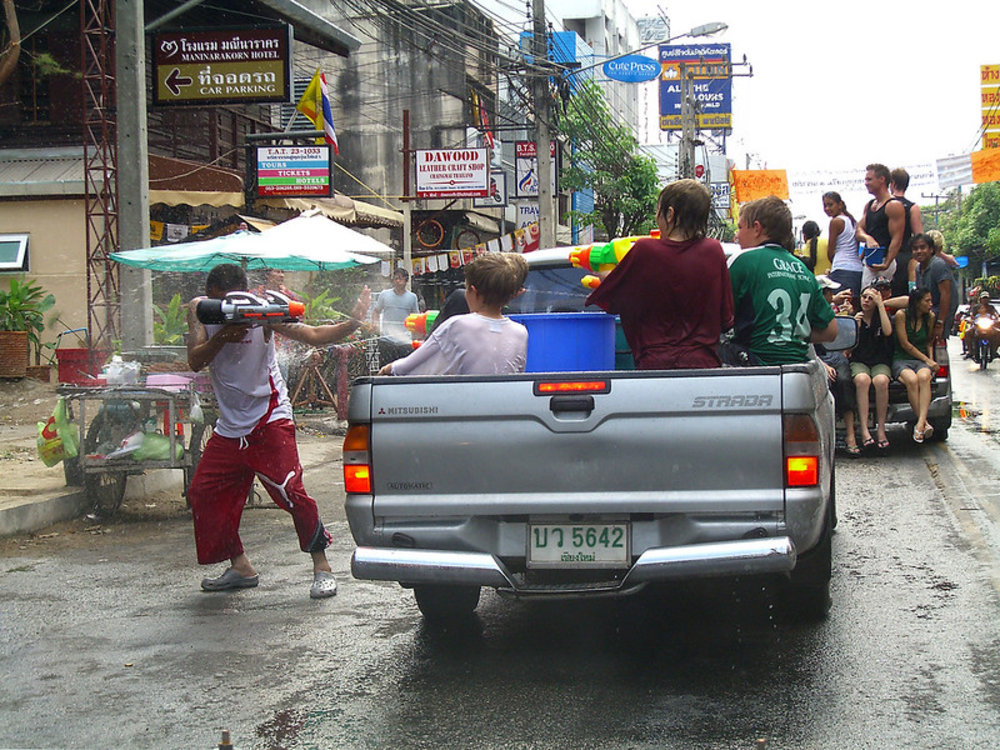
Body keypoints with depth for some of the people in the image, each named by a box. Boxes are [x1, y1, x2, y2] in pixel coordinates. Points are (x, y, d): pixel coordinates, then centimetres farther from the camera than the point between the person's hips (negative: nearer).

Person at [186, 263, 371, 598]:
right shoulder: (199, 311, 0)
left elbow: (313, 336, -15)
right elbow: (195, 362, -9)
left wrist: (352, 323, -29)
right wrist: (223, 335, -25)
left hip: (269, 418, -5)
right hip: (229, 425, 5)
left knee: (289, 490, -17)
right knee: (202, 493, 5)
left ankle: (322, 567, -4)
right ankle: (240, 567, 20)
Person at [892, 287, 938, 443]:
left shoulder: (930, 317, 9)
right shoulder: (901, 315, -4)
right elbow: (905, 344, -6)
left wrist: (931, 361, 3)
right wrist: (927, 360, -7)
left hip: (923, 360, 2)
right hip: (901, 360, -2)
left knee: (924, 377, -34)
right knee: (911, 380, -37)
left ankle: (920, 423, -47)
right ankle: (925, 424, -35)